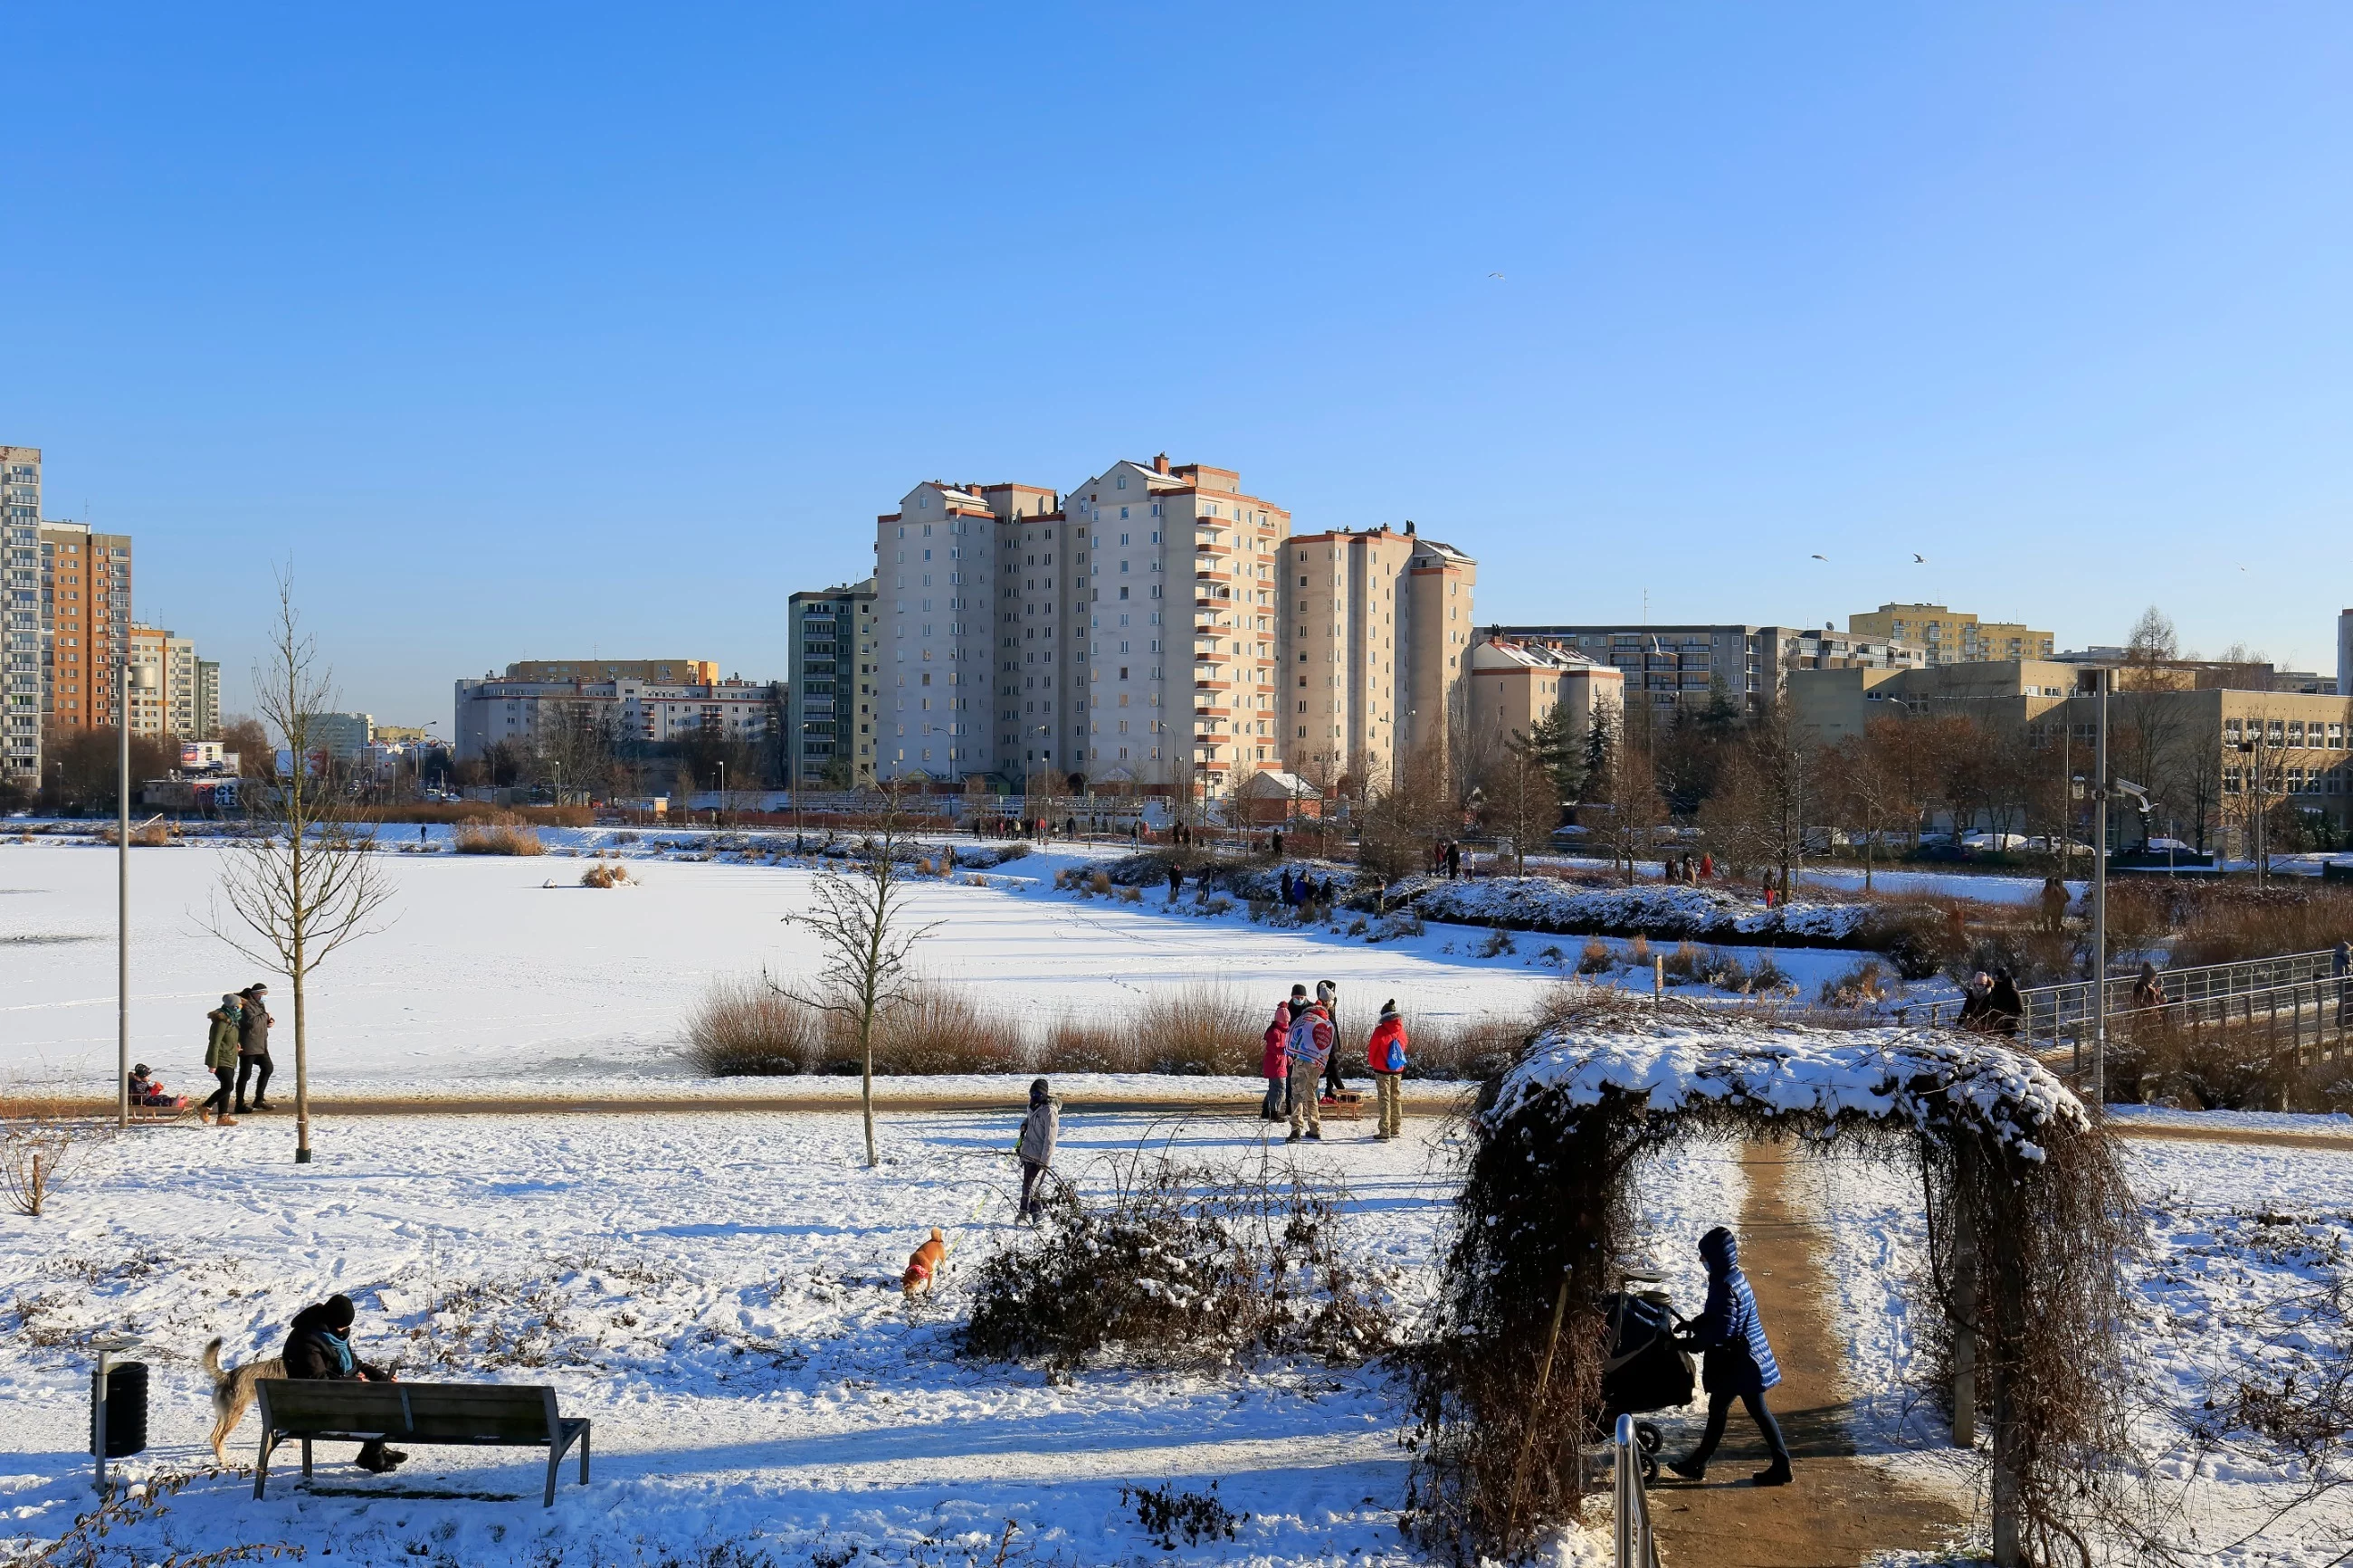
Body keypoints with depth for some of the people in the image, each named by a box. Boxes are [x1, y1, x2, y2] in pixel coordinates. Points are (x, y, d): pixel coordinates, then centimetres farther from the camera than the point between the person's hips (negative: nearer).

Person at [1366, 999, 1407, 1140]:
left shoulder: (1380, 1031, -15)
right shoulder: (1400, 1030, -1)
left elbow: (1372, 1050, -5)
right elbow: (1403, 1048, 11)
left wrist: (1372, 1063, 14)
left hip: (1382, 1070, -5)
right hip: (1398, 1070, 5)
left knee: (1384, 1100, -3)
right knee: (1396, 1099, 16)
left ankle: (1385, 1133, -6)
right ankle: (1396, 1129, 23)